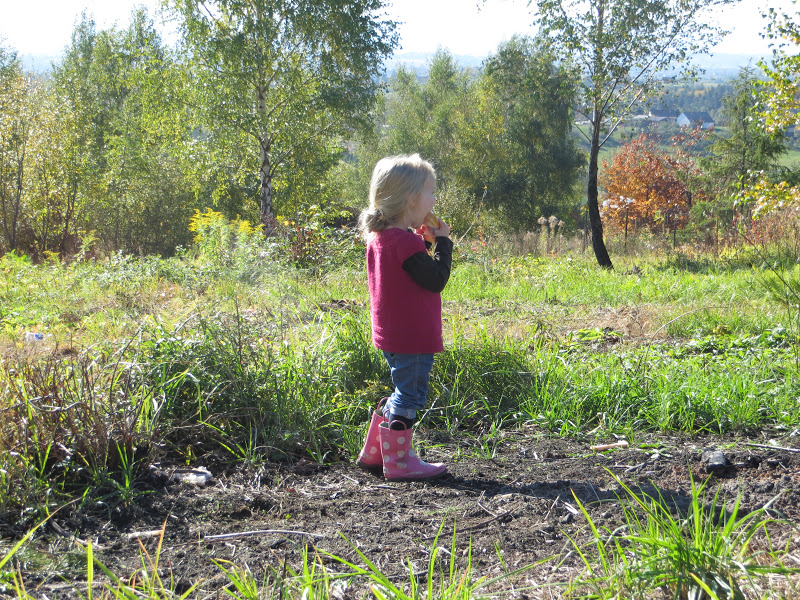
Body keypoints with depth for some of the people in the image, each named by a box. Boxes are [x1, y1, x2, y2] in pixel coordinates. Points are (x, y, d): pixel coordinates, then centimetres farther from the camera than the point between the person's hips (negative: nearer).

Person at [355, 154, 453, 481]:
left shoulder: (379, 237, 10)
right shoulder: (406, 241, -20)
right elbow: (436, 280, -20)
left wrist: (425, 241, 10)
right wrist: (442, 242, -10)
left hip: (391, 332, 10)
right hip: (412, 335, -10)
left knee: (404, 391, 21)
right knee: (409, 395, 0)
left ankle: (373, 452, 27)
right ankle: (398, 461, 7)